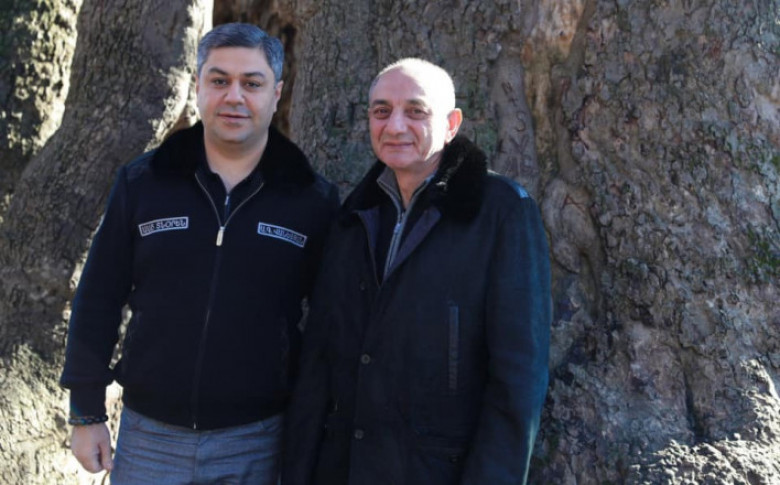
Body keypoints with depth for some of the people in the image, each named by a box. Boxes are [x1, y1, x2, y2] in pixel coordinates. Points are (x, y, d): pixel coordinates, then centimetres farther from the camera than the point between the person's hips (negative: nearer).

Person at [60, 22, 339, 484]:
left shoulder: (313, 199, -3)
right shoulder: (141, 183, -1)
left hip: (256, 443, -1)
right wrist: (87, 412, 3)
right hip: (149, 436, 1)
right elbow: (99, 301, 3)